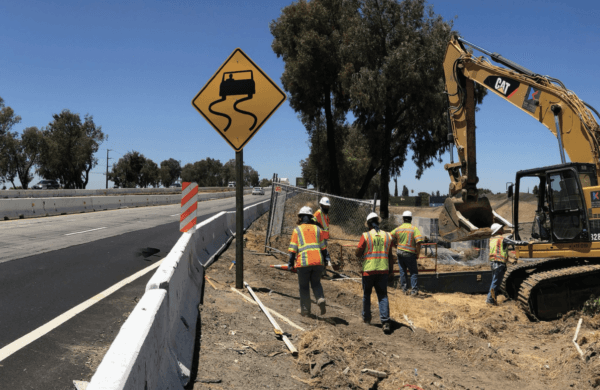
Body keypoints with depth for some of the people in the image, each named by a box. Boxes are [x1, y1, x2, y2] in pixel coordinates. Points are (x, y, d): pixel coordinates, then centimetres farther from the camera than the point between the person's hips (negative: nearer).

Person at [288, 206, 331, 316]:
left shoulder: (297, 230, 4)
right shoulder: (317, 229, 12)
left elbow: (293, 248, 1)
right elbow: (323, 247, 13)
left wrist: (291, 263, 5)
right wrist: (325, 259, 20)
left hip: (303, 262, -3)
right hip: (318, 262, 3)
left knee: (304, 286, 10)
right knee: (316, 283, 18)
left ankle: (305, 309, 14)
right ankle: (320, 299, -8)